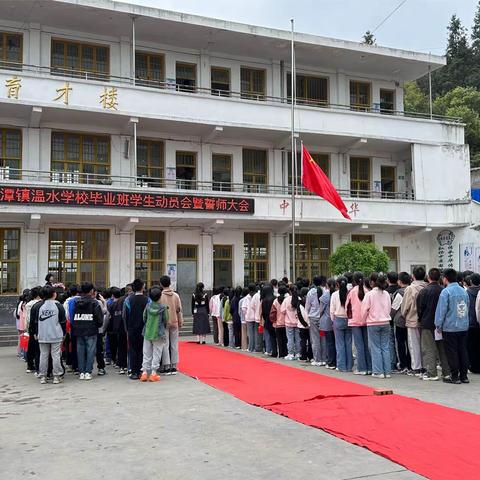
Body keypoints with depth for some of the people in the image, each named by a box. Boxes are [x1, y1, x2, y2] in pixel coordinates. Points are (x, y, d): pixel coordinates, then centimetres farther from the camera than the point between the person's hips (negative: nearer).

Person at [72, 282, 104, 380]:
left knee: (80, 351, 9)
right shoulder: (94, 303, -7)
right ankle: (88, 372, -1)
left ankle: (81, 372, 11)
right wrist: (97, 326, 11)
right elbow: (99, 318, -7)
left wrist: (74, 329, 16)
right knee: (90, 351, 1)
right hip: (91, 332, -4)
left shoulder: (76, 303, 5)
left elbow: (73, 317, 7)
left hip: (78, 331, 4)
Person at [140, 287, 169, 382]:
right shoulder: (163, 308, -10)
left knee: (146, 354, 11)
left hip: (147, 333, 3)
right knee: (156, 354, 4)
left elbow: (144, 318, 3)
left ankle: (144, 372, 11)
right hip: (158, 334, -3)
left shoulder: (148, 306, -3)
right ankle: (153, 373, 2)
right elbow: (166, 321, -4)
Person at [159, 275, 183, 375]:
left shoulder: (159, 296, -8)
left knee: (165, 345, 2)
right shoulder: (176, 296, 2)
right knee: (174, 345, 8)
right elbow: (179, 310, 5)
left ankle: (167, 367, 2)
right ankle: (174, 367, 9)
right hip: (174, 323, 3)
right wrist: (180, 322, 14)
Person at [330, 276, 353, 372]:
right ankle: (349, 366, 11)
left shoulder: (335, 294, -7)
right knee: (348, 344, 8)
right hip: (349, 320, 2)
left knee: (340, 344, 4)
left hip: (338, 320, -1)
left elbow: (332, 310, -1)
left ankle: (342, 366, 5)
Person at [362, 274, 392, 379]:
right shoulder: (386, 294, 3)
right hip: (385, 323, 4)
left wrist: (364, 320, 10)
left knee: (375, 348, 1)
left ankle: (378, 372, 0)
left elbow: (365, 309, -6)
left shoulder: (369, 294, -10)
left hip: (373, 324, -4)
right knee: (385, 347, 8)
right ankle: (387, 371, 9)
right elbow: (389, 308, 11)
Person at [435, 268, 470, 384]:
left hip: (450, 327, -6)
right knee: (463, 350, 12)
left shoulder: (446, 292, -12)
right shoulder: (464, 291, 7)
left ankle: (455, 377, 4)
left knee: (452, 352, 2)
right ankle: (464, 376, 16)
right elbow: (467, 307, 14)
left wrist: (438, 325, -5)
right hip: (464, 327, 6)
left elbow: (441, 310, -13)